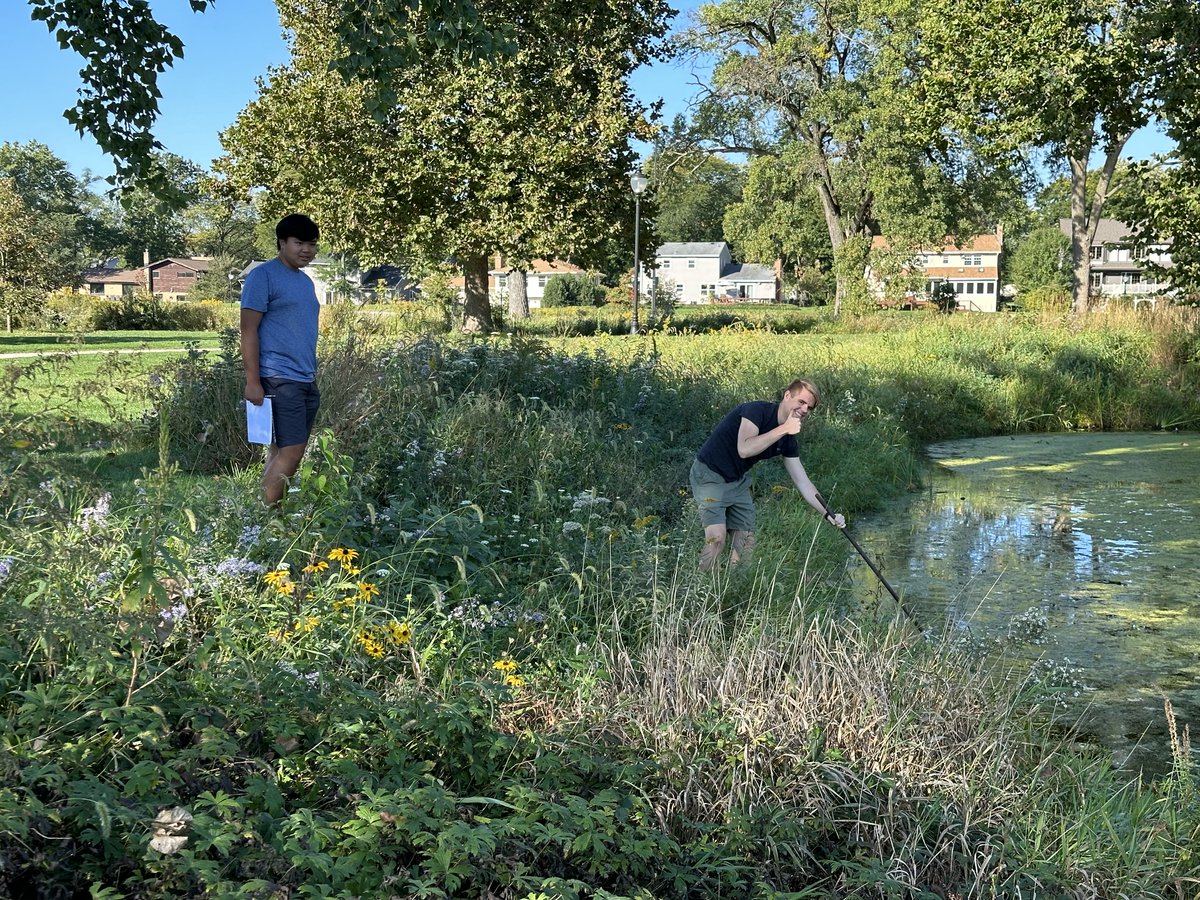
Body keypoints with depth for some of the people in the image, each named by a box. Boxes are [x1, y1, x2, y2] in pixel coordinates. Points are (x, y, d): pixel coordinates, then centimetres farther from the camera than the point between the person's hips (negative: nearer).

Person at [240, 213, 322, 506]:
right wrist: (252, 381, -16)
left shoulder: (306, 282, 19)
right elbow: (249, 330, -11)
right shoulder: (263, 276, -7)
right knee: (291, 452, -13)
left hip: (307, 381, 8)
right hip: (281, 380, -8)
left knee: (282, 452, 8)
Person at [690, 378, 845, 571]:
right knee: (717, 538, -21)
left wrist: (828, 514, -7)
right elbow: (744, 449, -34)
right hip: (710, 476, -8)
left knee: (745, 544, 2)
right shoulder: (757, 410, -19)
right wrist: (784, 428, -30)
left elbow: (803, 482, 4)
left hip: (738, 482, 8)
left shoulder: (788, 440, 2)